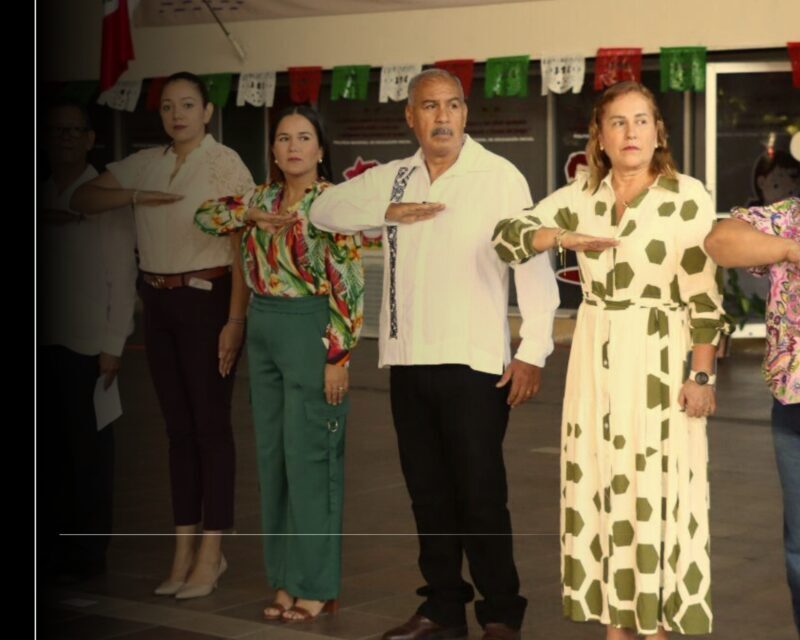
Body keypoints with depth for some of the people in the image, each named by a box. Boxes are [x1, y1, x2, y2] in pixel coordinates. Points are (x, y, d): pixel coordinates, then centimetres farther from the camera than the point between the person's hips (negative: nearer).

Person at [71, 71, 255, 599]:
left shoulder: (225, 163, -7)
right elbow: (82, 200, 10)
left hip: (208, 299, -6)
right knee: (177, 425, 9)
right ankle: (184, 548, 15)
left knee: (210, 423, -1)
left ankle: (211, 551, 5)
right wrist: (135, 196, -9)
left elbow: (245, 246, -11)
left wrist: (235, 320, -18)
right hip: (158, 302, 6)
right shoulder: (145, 163, 9)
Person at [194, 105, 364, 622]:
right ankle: (288, 576, 19)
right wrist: (250, 216, -2)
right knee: (273, 455, 10)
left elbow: (349, 286, -14)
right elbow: (205, 214, 17)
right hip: (263, 331, 7)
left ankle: (317, 585, 4)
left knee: (308, 457, -4)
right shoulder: (264, 197, 11)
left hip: (310, 332, -7)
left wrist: (337, 356, -18)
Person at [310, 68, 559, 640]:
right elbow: (324, 210, 15)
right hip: (408, 361, 6)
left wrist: (533, 351, -14)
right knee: (428, 492, 13)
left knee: (481, 496, -2)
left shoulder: (500, 177, -7)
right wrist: (389, 213, -2)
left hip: (473, 363, -6)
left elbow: (534, 264, -9)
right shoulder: (393, 179, 11)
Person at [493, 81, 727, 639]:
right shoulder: (578, 196, 4)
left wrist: (702, 375, -11)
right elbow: (507, 237, 0)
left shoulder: (688, 197, -8)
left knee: (659, 486, -1)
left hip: (660, 359, -4)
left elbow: (704, 297, -8)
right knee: (603, 483, 8)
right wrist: (564, 237, -17)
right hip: (596, 354, 4)